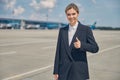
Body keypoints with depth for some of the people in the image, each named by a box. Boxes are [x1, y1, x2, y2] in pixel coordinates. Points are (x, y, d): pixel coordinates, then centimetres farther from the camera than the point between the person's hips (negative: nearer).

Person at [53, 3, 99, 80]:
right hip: (64, 72, 3)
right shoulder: (62, 30, 8)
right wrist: (56, 71, 5)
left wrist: (82, 45, -20)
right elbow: (58, 51, 7)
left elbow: (95, 48, -2)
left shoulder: (86, 29, -2)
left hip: (79, 72, -3)